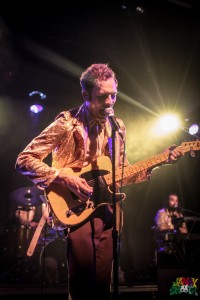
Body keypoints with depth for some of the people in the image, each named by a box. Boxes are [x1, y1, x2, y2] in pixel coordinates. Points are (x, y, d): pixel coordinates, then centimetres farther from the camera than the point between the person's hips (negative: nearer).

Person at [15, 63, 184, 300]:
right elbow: (24, 160, -9)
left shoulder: (117, 127, 11)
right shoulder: (66, 123, -8)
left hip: (107, 212, 5)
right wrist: (65, 178, -19)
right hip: (76, 210, -5)